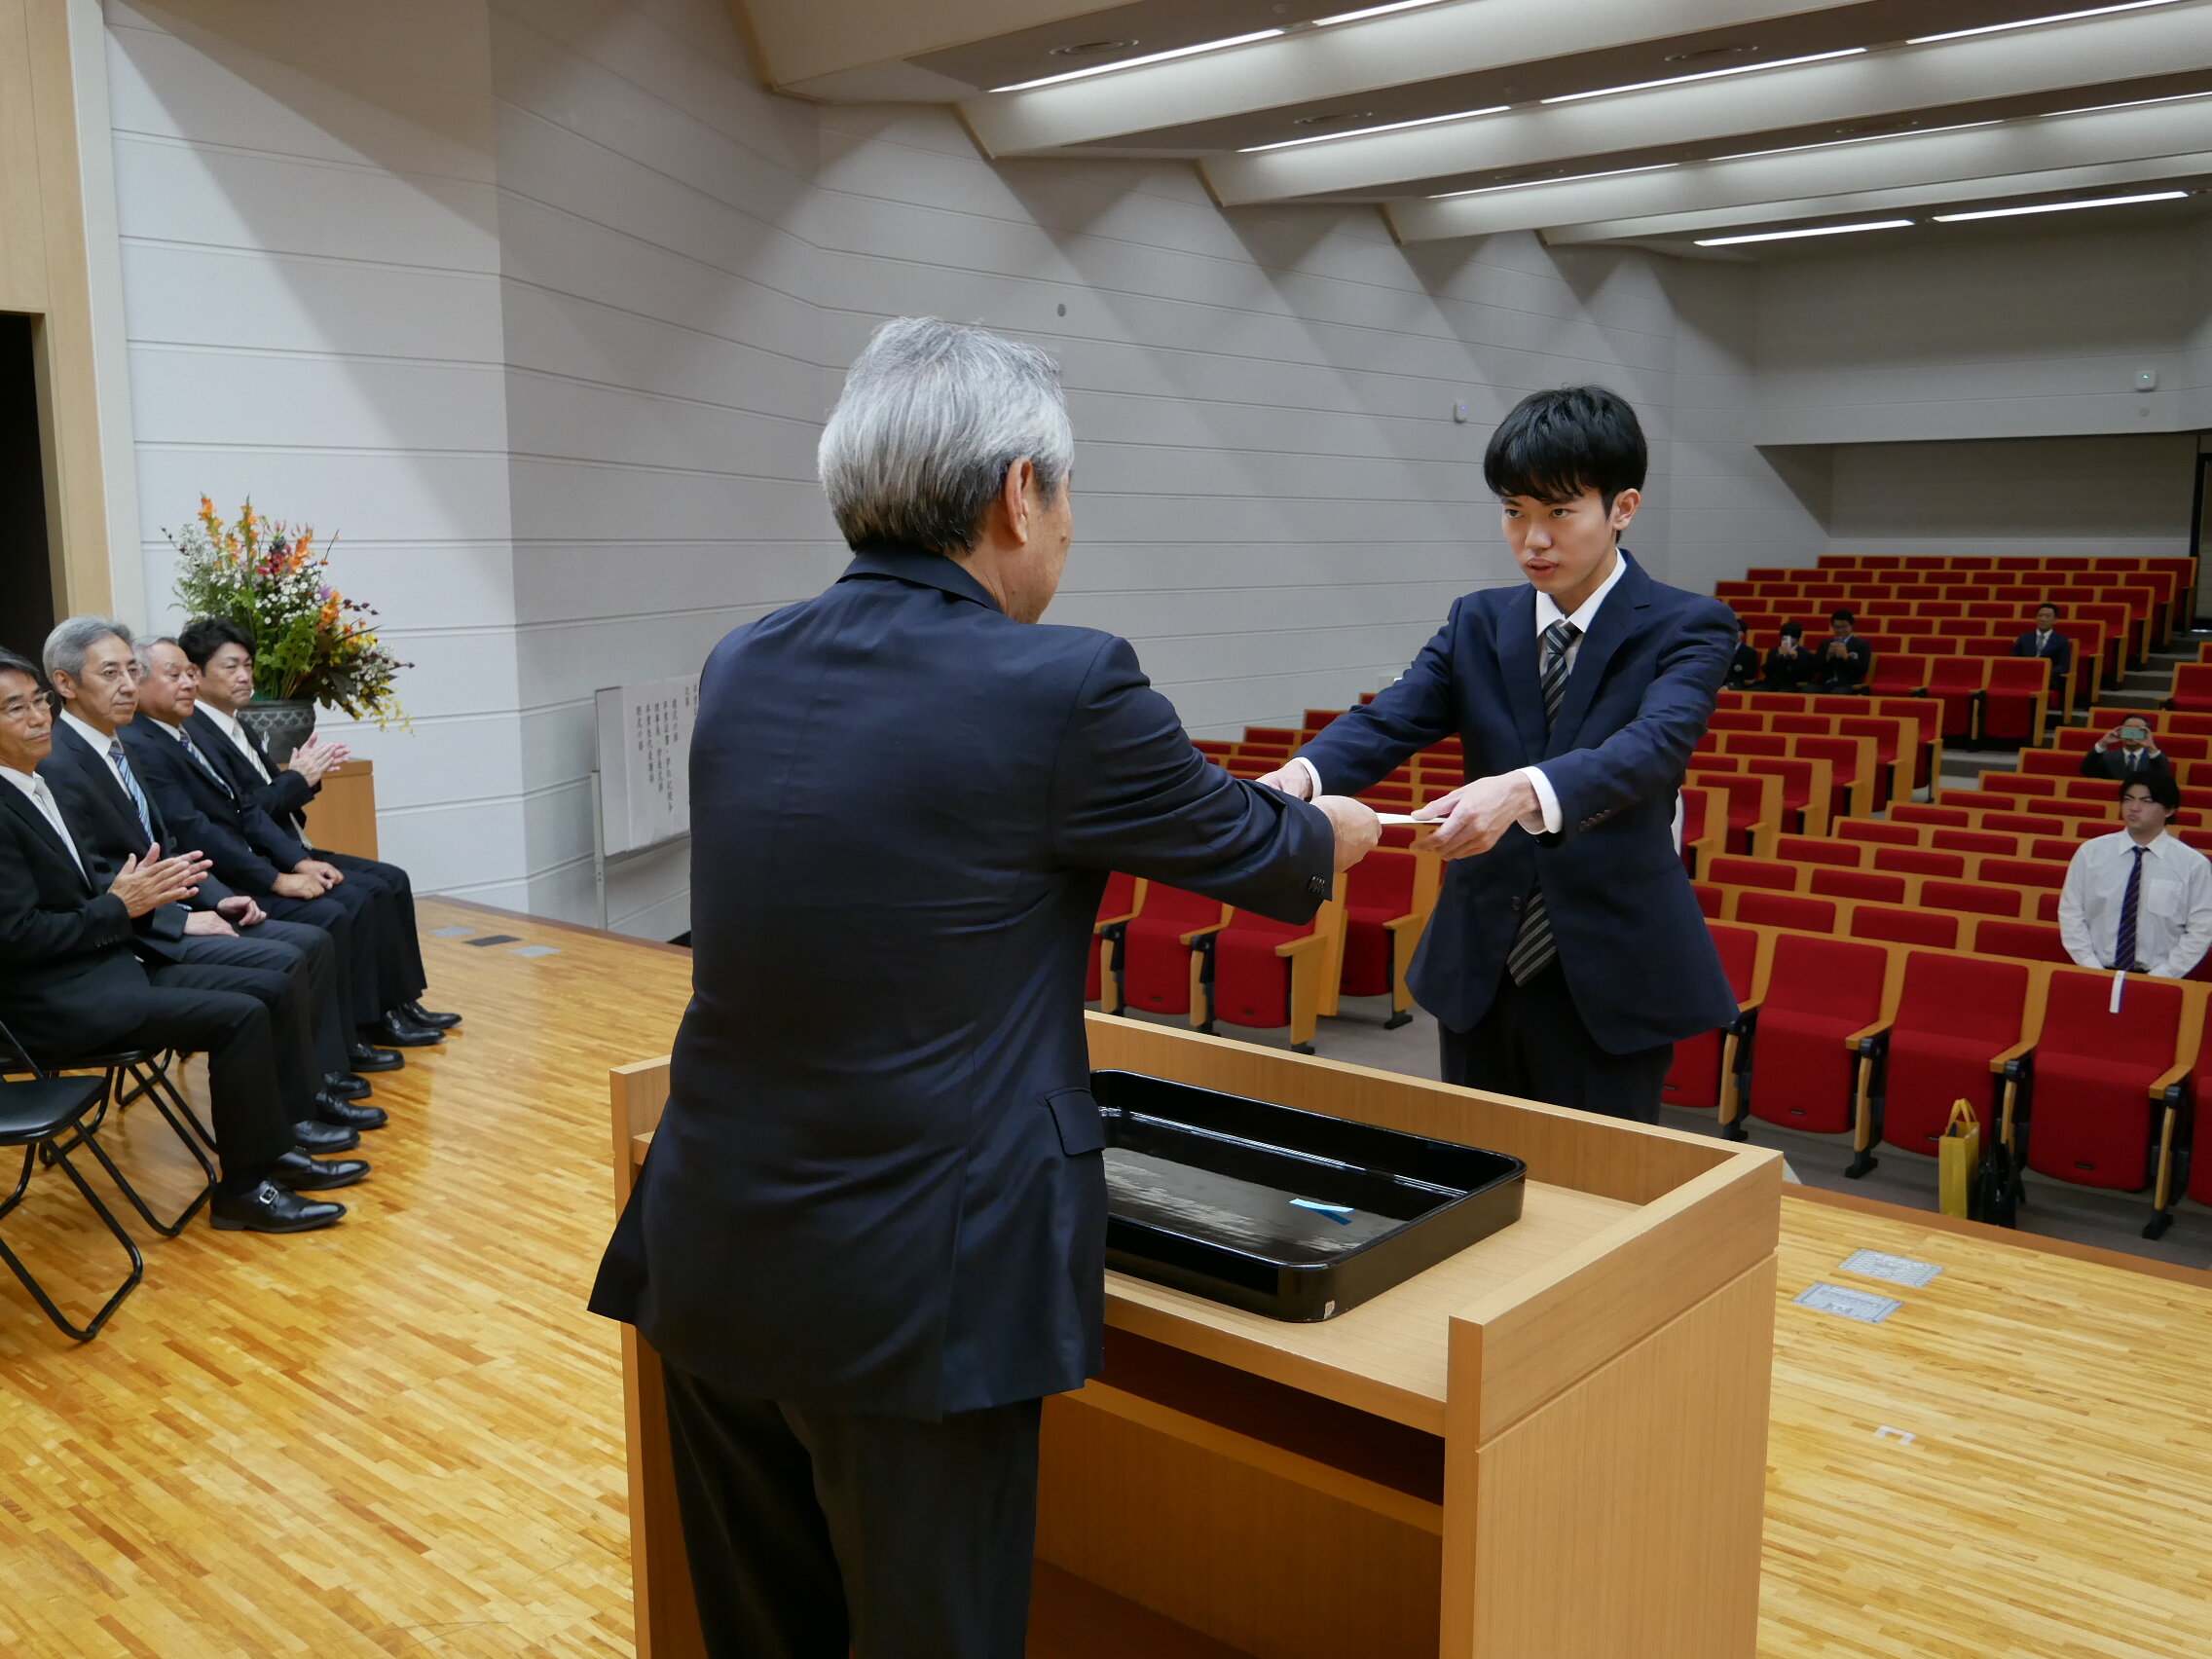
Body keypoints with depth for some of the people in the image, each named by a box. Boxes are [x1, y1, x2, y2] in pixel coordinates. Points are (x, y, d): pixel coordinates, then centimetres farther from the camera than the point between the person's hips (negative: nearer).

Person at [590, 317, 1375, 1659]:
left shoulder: (739, 671, 2)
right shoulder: (1063, 688, -16)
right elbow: (1245, 848, 0)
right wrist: (1335, 832, 24)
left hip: (708, 1261, 6)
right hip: (911, 1293, -6)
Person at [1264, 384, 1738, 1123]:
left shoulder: (1686, 627, -7)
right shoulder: (1477, 622, 6)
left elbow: (1654, 745, -25)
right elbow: (1389, 720, -8)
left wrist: (1523, 792, -45)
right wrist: (1301, 773, -31)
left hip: (1608, 981, -4)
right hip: (1477, 971, 4)